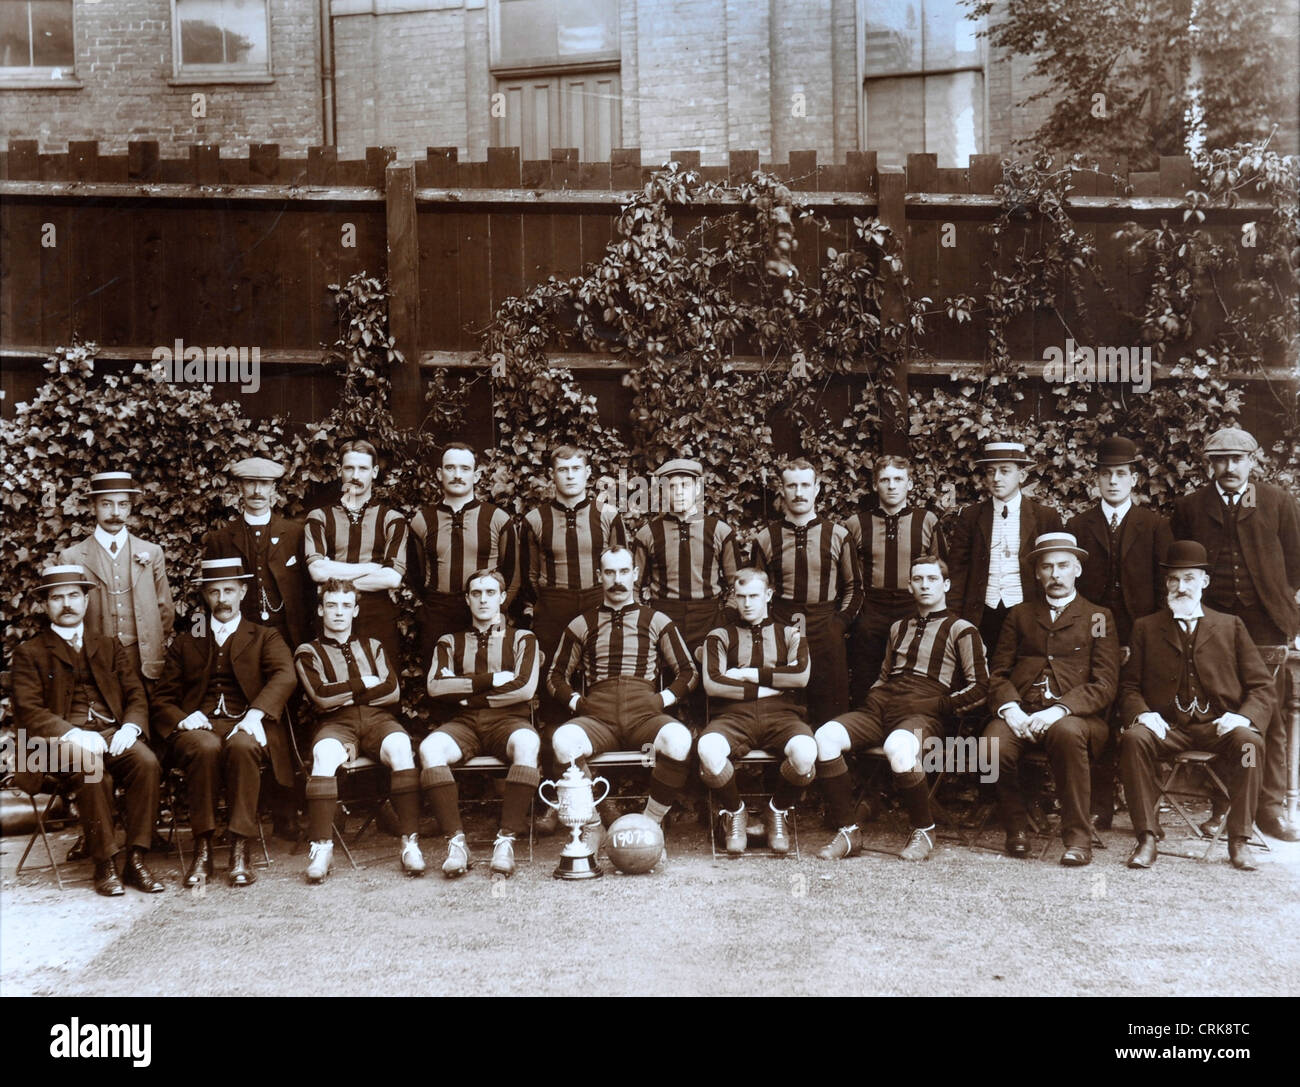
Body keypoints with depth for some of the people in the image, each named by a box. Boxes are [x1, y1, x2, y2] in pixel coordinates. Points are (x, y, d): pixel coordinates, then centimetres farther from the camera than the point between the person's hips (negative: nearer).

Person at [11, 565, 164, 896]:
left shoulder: (111, 647, 22)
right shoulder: (29, 653, 12)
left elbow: (136, 696, 14)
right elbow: (29, 711, -1)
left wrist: (130, 727, -10)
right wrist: (74, 734, -18)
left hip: (112, 733, 3)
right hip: (61, 740, -3)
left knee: (147, 761, -29)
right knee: (92, 768, -36)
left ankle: (135, 859, -25)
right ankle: (105, 863, -25)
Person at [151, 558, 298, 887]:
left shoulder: (265, 637, 19)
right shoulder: (184, 644, 26)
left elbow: (285, 676, -2)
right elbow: (161, 700, 18)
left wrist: (256, 713, -22)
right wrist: (182, 719, -7)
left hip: (245, 727, -1)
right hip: (198, 728, 1)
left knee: (242, 746, -37)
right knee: (206, 748, -35)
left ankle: (240, 850, -35)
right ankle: (202, 850, -29)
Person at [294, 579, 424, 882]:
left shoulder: (373, 647, 25)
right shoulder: (308, 652, 16)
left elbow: (392, 692, 8)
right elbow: (322, 696, -2)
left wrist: (345, 694, 0)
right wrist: (366, 683, 3)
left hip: (378, 719, 2)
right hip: (336, 723, -1)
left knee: (400, 747, -33)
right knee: (324, 753, -37)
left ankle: (410, 842, -34)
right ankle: (321, 846, -33)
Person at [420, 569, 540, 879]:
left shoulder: (522, 639, 16)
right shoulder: (450, 642, 21)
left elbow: (525, 688, -2)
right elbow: (436, 685, 1)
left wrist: (469, 694, -1)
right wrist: (491, 680, -4)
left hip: (508, 719, -2)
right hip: (465, 723, 2)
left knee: (527, 743, -37)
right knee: (429, 748, -31)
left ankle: (507, 839, -35)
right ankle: (456, 841, -32)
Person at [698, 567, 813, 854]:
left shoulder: (790, 635, 23)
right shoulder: (719, 637, 21)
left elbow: (800, 676, 2)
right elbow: (712, 684, 2)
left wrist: (749, 674, 0)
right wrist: (764, 688, 0)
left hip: (780, 713, 1)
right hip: (735, 715, 0)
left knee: (805, 751, -35)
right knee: (708, 749, -36)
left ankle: (778, 811, -1)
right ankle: (735, 812, -4)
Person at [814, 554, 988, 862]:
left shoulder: (961, 630, 9)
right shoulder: (899, 628, 27)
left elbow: (979, 688, 1)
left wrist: (937, 704, -8)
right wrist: (872, 698, 14)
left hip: (924, 715, -5)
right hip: (881, 709, 5)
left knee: (898, 746, -41)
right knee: (825, 736, -24)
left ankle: (923, 831, -14)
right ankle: (847, 831, -16)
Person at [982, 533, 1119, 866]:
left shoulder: (1099, 617, 14)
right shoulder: (1020, 614, 23)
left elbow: (1105, 684, 2)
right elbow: (998, 672, 14)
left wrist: (1059, 711, -15)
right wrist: (1009, 709, -8)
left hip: (1077, 716, -2)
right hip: (1021, 712, 2)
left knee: (1067, 733, -38)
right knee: (993, 745, -31)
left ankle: (1077, 837, -23)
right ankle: (1015, 827, -5)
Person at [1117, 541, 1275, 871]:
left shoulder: (1231, 626, 18)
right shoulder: (1146, 628, 17)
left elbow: (1262, 686, 10)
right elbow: (1129, 686, 10)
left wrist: (1243, 716, -11)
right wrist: (1142, 714, -13)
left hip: (1218, 726, 0)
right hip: (1167, 727, 0)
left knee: (1249, 741, -32)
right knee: (1133, 738, -32)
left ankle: (1238, 840, -20)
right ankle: (1146, 838, -25)